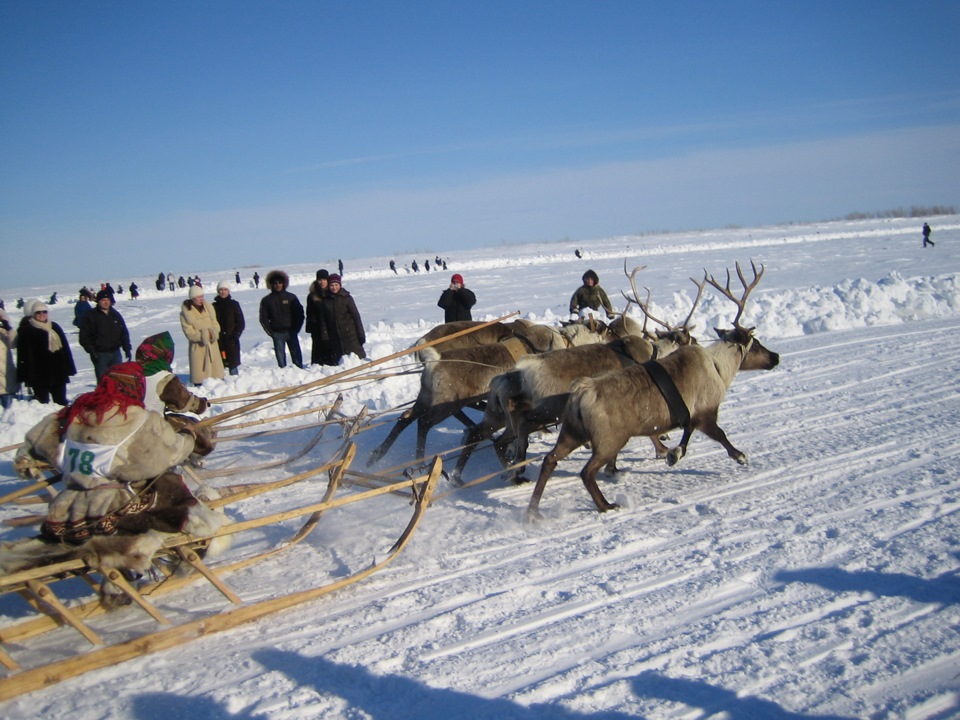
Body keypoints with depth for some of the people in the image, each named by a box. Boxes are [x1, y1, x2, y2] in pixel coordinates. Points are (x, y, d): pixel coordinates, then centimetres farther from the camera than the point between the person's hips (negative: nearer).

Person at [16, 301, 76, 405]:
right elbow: (23, 353, -6)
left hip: (58, 371, 4)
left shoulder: (55, 327, 13)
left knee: (61, 400, 11)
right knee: (43, 401, 0)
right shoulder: (26, 330, 0)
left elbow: (65, 348, 14)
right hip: (39, 373, -4)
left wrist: (68, 368, 9)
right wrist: (25, 373, -13)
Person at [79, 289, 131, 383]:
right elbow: (84, 336, -5)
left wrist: (127, 349, 7)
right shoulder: (91, 316, -2)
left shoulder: (116, 315, 11)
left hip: (115, 353, 4)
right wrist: (91, 351, -14)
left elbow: (124, 333, 15)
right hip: (100, 354, -4)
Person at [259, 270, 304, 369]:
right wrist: (271, 332, -1)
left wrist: (296, 328, -2)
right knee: (280, 357, 0)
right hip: (277, 334, 0)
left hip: (291, 332, 0)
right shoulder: (266, 300, 4)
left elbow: (300, 314, 6)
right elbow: (263, 318, 6)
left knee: (296, 355, 1)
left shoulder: (291, 297, 4)